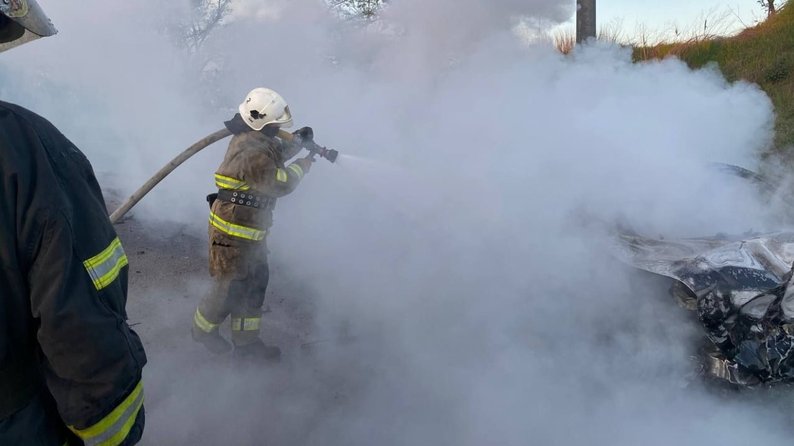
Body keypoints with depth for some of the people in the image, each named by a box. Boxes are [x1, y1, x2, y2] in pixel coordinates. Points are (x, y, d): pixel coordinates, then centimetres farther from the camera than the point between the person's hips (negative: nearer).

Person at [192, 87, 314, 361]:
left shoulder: (255, 138, 4)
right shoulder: (252, 153, -28)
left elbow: (276, 153, 22)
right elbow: (280, 183, -25)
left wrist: (297, 140, 7)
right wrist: (302, 166, -8)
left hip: (251, 230, 10)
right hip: (233, 233, -10)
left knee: (256, 282, 16)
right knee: (231, 289, 6)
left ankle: (246, 341, 28)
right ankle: (203, 329, 33)